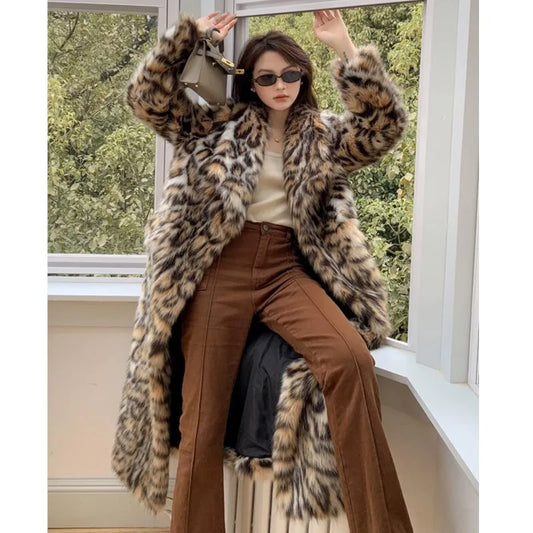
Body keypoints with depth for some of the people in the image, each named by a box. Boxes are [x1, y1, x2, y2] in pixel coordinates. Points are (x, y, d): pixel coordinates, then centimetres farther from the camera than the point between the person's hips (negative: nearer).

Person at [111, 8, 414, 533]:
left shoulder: (323, 134, 16)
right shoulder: (217, 125, 13)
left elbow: (383, 127, -1)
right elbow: (146, 95, 7)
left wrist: (345, 47, -6)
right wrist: (192, 32, 3)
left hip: (287, 269, 1)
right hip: (220, 268, 0)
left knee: (352, 358, -26)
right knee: (204, 418, -8)